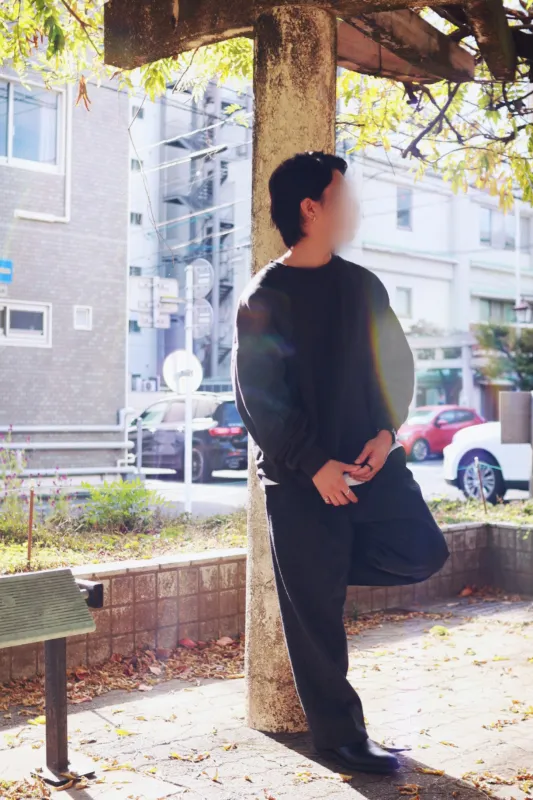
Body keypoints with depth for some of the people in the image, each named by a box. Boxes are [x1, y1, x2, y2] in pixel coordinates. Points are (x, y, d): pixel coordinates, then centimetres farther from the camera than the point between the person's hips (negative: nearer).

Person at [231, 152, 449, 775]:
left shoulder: (363, 286, 10)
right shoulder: (265, 298, -5)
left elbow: (396, 363, 10)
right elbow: (259, 397, -10)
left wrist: (386, 432, -8)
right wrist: (315, 465, -16)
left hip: (369, 459, 5)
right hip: (299, 475, -5)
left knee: (420, 550, -11)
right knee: (315, 612, 1)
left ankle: (323, 565, 14)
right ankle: (338, 734, 16)